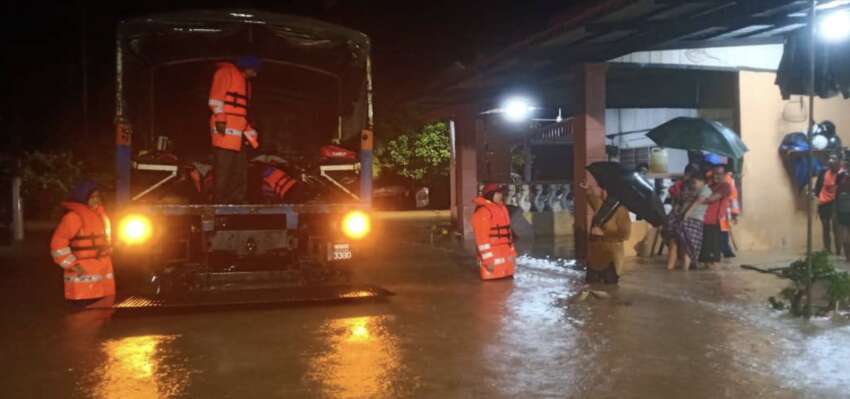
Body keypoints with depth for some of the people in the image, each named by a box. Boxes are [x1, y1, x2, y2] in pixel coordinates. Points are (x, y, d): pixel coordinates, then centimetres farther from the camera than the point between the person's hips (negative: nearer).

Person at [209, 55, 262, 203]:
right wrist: (220, 118, -23)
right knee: (223, 172, -13)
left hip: (238, 133, 10)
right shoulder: (226, 72, 3)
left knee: (240, 174, 8)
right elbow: (215, 97, -11)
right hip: (225, 129, -9)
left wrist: (253, 137, 24)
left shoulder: (245, 82, 30)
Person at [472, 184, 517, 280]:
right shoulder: (482, 211, -15)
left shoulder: (501, 208, 16)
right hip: (493, 260, -9)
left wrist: (512, 253, 19)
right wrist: (488, 259, -22)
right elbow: (482, 237, -19)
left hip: (505, 257, 9)